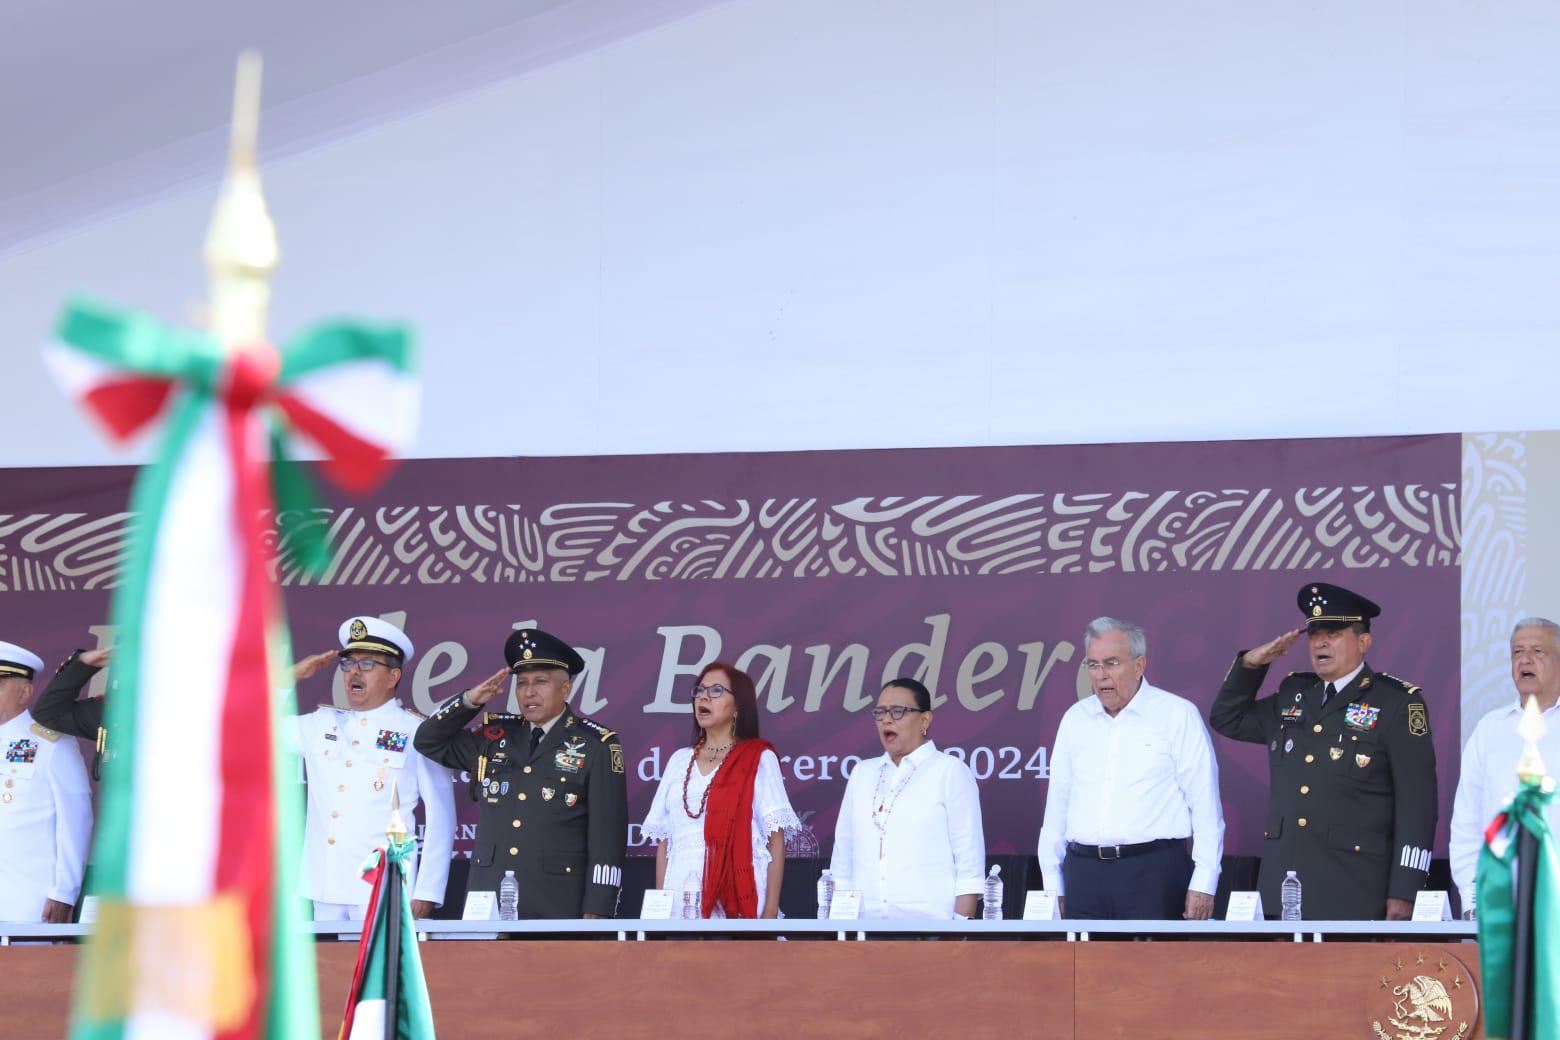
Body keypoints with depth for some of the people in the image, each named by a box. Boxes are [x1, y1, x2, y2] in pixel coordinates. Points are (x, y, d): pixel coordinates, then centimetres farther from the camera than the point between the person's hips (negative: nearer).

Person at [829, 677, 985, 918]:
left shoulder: (951, 772, 3)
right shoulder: (862, 773, 17)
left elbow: (969, 862, -3)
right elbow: (843, 853, 17)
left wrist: (962, 928, -11)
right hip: (866, 924, 4)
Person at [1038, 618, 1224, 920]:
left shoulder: (1178, 715, -1)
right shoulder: (1075, 719, 13)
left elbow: (1205, 805, -3)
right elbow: (1058, 803, 17)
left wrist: (1203, 884, -8)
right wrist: (1052, 882, 14)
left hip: (1153, 872, -4)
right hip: (1084, 871, 4)